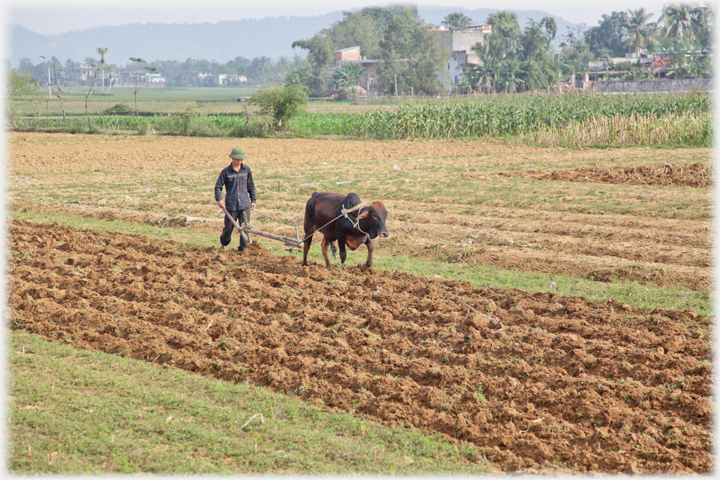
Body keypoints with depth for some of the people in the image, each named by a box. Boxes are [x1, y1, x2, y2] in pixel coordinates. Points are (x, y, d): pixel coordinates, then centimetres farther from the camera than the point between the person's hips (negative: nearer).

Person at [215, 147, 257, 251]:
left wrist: (253, 200, 17)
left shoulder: (246, 170, 7)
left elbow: (251, 186, 17)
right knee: (229, 226, 10)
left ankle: (243, 248, -1)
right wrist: (219, 199, -14)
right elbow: (218, 186, 2)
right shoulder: (226, 171, -2)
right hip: (231, 205, -2)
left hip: (245, 204, 2)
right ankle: (224, 243, 38)